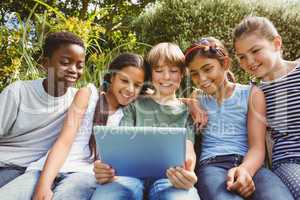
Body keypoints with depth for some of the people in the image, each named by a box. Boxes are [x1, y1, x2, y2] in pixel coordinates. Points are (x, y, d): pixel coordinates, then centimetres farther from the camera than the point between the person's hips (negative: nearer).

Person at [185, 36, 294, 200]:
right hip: (211, 165, 1)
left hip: (248, 163, -1)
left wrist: (244, 169, -22)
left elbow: (257, 147, -1)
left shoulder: (252, 94, 10)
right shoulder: (197, 100, 19)